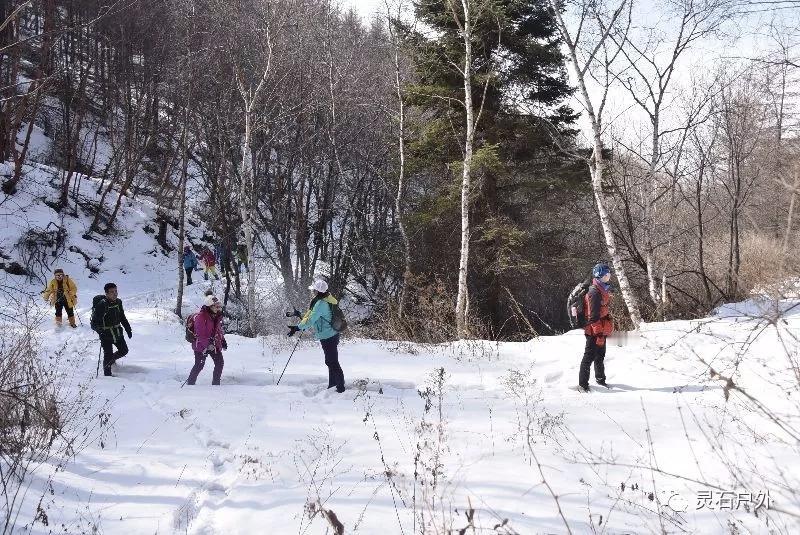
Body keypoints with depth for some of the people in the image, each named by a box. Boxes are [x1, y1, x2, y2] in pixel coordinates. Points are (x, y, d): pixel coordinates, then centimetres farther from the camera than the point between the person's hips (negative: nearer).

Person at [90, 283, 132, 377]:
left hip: (118, 332, 6)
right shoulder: (102, 305, -18)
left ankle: (111, 359, 40)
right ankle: (107, 375, 15)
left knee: (124, 351, 13)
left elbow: (122, 317, 16)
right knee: (108, 355, -2)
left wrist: (128, 329, 17)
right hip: (106, 334, -6)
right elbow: (94, 322, -18)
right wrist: (99, 330, -35)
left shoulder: (118, 302, 1)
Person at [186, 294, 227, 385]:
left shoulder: (217, 316, 5)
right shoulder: (200, 317, -20)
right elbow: (200, 334, -22)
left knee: (220, 363, 5)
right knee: (199, 365, -5)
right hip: (201, 345, -7)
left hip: (214, 344, 7)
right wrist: (207, 345, -28)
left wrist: (222, 340, 16)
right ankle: (190, 383, 9)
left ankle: (216, 383, 16)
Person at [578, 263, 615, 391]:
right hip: (594, 332, -9)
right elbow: (593, 316, -23)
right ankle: (582, 383, 6)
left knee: (600, 356, 21)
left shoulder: (604, 290, 11)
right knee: (589, 357, -2)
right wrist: (599, 334, -23)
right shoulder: (595, 292, -21)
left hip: (601, 330, 9)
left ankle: (600, 378, 36)